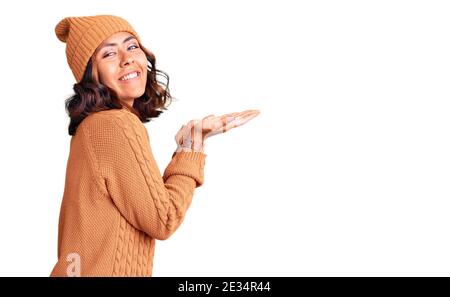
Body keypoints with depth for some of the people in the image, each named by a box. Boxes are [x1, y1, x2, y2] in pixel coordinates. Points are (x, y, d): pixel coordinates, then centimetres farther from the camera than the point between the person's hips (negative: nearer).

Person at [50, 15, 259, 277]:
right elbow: (163, 222, -16)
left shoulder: (94, 124, 7)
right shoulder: (118, 125, -20)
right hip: (105, 271, -8)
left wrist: (193, 136, 5)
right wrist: (193, 145, -9)